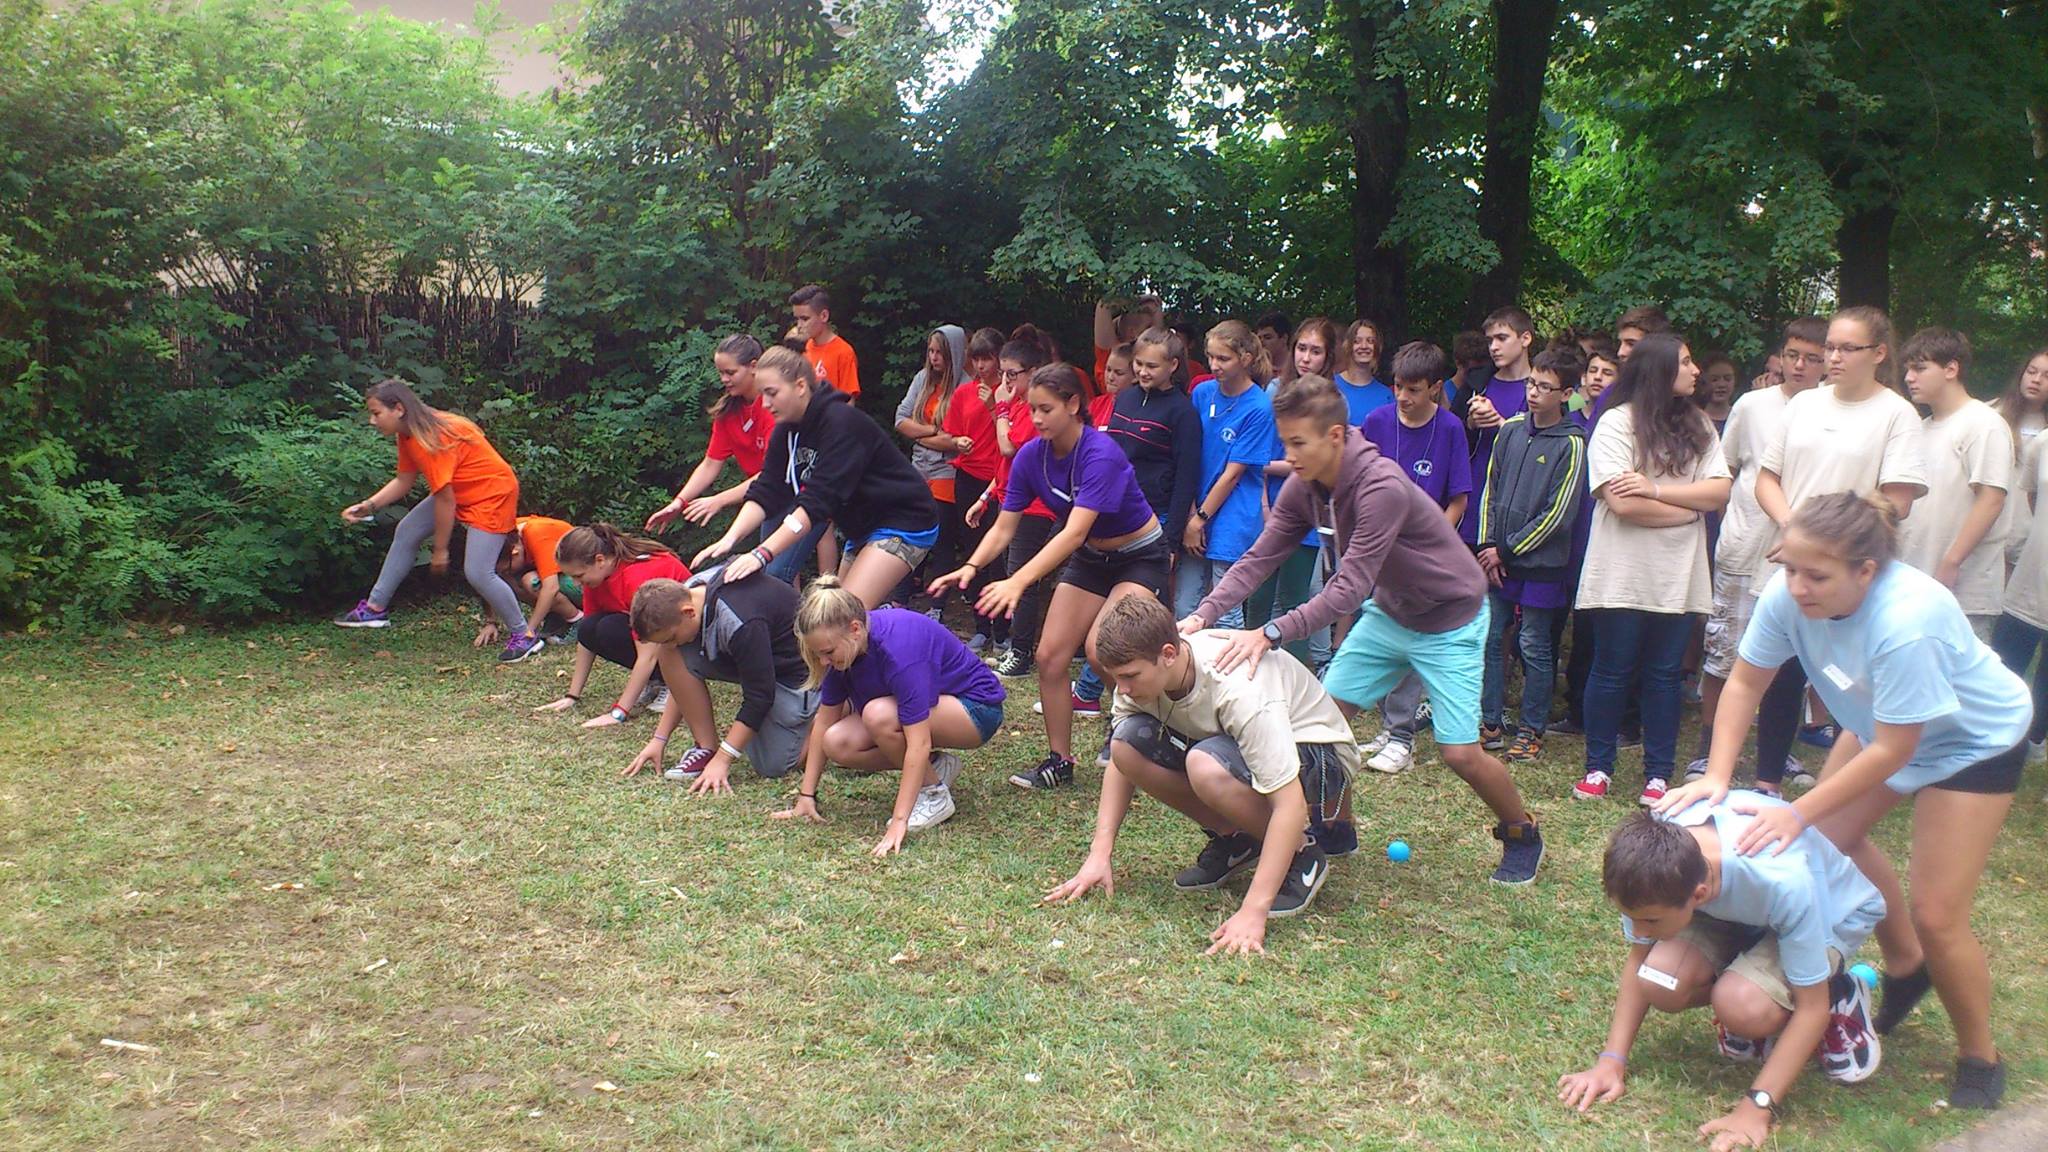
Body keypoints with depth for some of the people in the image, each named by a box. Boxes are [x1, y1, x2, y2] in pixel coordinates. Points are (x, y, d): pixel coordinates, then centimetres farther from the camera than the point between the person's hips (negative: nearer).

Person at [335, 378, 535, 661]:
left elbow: (445, 500, -26)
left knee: (477, 572, -16)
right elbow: (404, 481, 7)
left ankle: (524, 635, -1)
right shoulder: (408, 434, 0)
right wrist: (368, 505, -9)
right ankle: (376, 608, 22)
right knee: (406, 532, 11)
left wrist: (440, 550, -16)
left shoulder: (431, 439, -29)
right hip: (459, 492, 10)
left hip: (491, 494, -10)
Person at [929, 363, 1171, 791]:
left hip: (1140, 556, -6)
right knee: (1049, 655, -4)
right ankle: (1059, 762, 11)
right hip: (1090, 559, 6)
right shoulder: (1031, 456, -11)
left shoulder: (1100, 454, -31)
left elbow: (1074, 532, -40)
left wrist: (1019, 582, -50)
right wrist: (971, 567, -30)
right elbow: (1004, 528, -11)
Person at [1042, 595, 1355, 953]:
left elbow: (1290, 804, -37)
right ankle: (1233, 840, 0)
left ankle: (1302, 853, -10)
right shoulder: (1143, 669, -17)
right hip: (1234, 745, 7)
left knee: (1206, 765, -38)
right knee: (1127, 742, -18)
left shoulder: (1239, 690, -36)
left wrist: (1252, 911, -41)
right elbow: (1120, 759, -4)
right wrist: (1099, 854, -15)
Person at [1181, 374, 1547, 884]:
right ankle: (1337, 826, 19)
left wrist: (1271, 635, -47)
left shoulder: (1381, 487, -34)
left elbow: (1349, 588, -39)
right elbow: (1257, 560, -14)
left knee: (1459, 752, -9)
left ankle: (1522, 835, 19)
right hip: (1387, 613, 7)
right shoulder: (1303, 487, -11)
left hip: (1450, 619, -7)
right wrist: (1203, 614, -29)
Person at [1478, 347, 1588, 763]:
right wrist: (1488, 547, -1)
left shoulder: (1572, 444, -8)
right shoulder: (1511, 430, 6)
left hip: (1541, 565, -5)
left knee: (1534, 648, 3)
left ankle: (1531, 731, 15)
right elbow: (1491, 491, 10)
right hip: (1498, 561, 5)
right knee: (1488, 640, 8)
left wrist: (1507, 550, -9)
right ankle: (1490, 723, 19)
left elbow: (1559, 514, -11)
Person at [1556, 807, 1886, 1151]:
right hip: (1731, 905, 4)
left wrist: (1757, 1107, -33)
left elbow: (1812, 1006, -29)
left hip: (1831, 915, -4)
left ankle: (1842, 996, 0)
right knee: (1660, 981, -26)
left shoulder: (1785, 882, -42)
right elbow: (1638, 958, -13)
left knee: (1741, 1006, -32)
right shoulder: (1652, 857, -30)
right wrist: (1611, 1060, -20)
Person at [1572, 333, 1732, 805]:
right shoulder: (1617, 422, -6)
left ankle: (1658, 775, 17)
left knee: (1663, 674, 10)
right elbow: (1622, 503, -16)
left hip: (1678, 575, 4)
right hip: (1623, 573, -4)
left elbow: (1720, 491, 0)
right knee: (1612, 672, 5)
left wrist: (1656, 489, -13)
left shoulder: (1697, 425, 11)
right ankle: (1598, 767, 17)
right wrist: (1689, 507, -5)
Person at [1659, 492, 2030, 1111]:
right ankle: (1904, 967, 34)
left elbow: (1893, 750, -31)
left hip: (1975, 740, -6)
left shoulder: (1907, 623, -41)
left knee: (1935, 914, -7)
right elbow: (1744, 683, -12)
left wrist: (1799, 814, -29)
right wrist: (1717, 775, -21)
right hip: (1882, 723, 6)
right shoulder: (1788, 595, -25)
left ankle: (1980, 1062, 17)